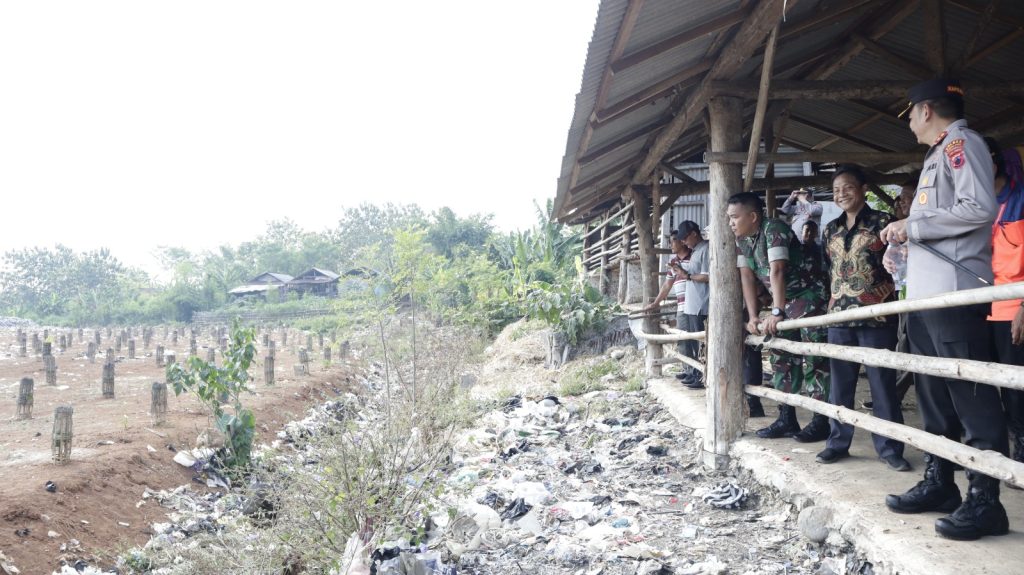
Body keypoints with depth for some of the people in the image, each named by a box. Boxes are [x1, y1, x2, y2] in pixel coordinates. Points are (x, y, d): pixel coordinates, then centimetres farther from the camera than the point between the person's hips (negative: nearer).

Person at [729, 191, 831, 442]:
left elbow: (777, 271, -29)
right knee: (781, 358, 9)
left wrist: (776, 312, -34)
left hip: (809, 297, -9)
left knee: (813, 359, -7)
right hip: (783, 301, 9)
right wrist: (752, 316, -1)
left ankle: (821, 422, -2)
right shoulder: (742, 240, 4)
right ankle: (786, 419, 15)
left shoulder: (773, 229, -22)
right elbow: (747, 277, 3)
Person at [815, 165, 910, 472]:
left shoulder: (882, 222, 0)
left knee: (882, 384, 0)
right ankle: (838, 442, 19)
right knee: (839, 384, 9)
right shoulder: (831, 230, 15)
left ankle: (889, 447, 10)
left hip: (877, 315, -5)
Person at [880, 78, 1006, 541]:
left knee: (971, 397, -7)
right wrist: (905, 248, 17)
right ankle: (939, 483, 23)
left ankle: (984, 501, -3)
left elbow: (979, 208, -19)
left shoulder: (961, 142, -4)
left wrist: (912, 227, -13)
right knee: (934, 396, 14)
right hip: (925, 293, 10)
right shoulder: (937, 155, 24)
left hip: (954, 293, -10)